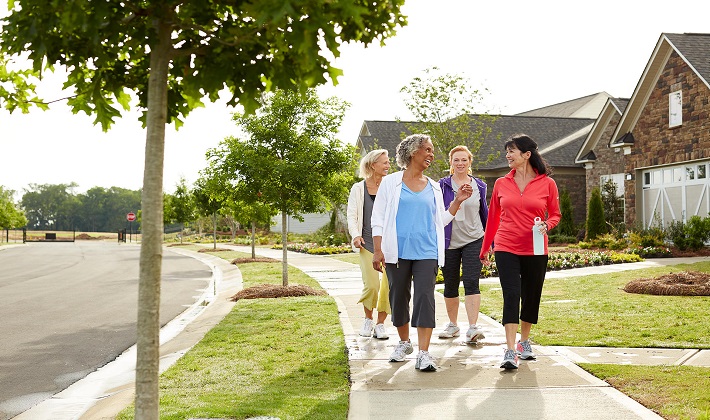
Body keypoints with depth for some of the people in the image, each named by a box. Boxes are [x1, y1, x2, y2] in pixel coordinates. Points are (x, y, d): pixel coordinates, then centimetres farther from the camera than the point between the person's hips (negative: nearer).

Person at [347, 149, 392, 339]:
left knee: (388, 285, -3)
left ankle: (380, 324, 13)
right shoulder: (358, 188, 6)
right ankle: (368, 320, 15)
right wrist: (356, 236, -11)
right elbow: (352, 215, 5)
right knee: (371, 285, -11)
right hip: (368, 243, -2)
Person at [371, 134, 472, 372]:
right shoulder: (391, 183, 6)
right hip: (398, 251, -1)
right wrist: (378, 250, -6)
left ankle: (423, 353, -12)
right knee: (398, 298, 7)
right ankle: (404, 342, 28)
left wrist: (458, 201, 8)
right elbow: (378, 218, 2)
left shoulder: (433, 187, 16)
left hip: (427, 252, 1)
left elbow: (441, 220, 19)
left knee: (425, 297, -10)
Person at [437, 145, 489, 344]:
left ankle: (473, 328, -17)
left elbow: (484, 213, 15)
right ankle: (453, 325, 26)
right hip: (449, 243, 0)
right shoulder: (442, 185, 1)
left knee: (471, 282, -14)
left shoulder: (479, 186, 7)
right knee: (450, 285, 9)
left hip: (473, 241, 0)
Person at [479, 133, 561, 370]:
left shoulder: (547, 183, 0)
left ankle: (524, 342, 31)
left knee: (531, 297, 11)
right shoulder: (501, 184, 5)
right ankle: (510, 351, -12)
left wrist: (546, 226, -14)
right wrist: (485, 249, 17)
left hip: (535, 250, 0)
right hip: (506, 248, 0)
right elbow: (493, 217, 12)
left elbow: (555, 215, 8)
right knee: (511, 295, -11)